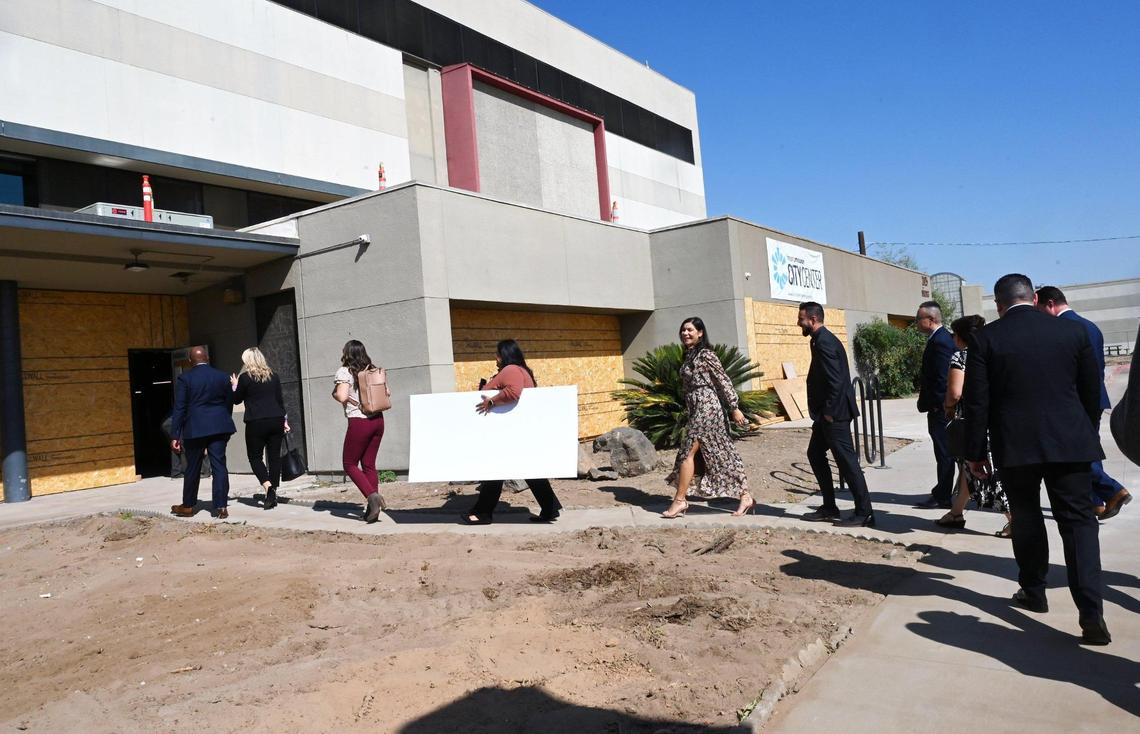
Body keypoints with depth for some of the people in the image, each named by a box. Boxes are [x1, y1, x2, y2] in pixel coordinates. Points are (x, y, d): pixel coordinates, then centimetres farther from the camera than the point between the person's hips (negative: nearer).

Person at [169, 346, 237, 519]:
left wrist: (175, 435, -5)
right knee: (219, 466, 1)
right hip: (219, 427, 2)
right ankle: (221, 506, -3)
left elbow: (179, 408, -7)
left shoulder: (184, 378, -5)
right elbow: (229, 403, 11)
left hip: (195, 428, -2)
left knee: (193, 468, 10)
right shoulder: (222, 376, 5)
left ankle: (188, 506, 23)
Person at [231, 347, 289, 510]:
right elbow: (280, 399, 11)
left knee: (255, 456, 6)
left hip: (256, 423, -4)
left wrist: (234, 386, 25)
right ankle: (273, 495, 9)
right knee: (274, 456, 7)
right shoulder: (273, 376, 10)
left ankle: (268, 486, -15)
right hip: (276, 420, 4)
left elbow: (237, 400, 7)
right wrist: (284, 420, 15)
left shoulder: (245, 377, -3)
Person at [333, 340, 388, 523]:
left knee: (349, 464, 8)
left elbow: (342, 397, -19)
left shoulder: (344, 372, -7)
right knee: (369, 464, 12)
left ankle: (372, 496, -12)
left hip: (359, 422, -6)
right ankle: (372, 508, 9)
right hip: (377, 419, 6)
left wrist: (335, 393, 1)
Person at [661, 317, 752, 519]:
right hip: (697, 409, 9)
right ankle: (745, 497, 14)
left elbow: (724, 381, -11)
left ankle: (679, 501, -1)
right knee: (722, 455, 9)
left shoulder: (706, 355, -10)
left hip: (706, 408, -9)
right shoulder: (689, 356, 15)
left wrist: (735, 408, -13)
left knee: (688, 453, -8)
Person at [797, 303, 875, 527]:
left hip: (834, 414, -11)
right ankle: (829, 507, 25)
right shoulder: (823, 339, 14)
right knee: (815, 454, 17)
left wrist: (829, 412, -18)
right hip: (826, 413, 11)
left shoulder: (824, 342, -18)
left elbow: (835, 380, -24)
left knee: (846, 460, -5)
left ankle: (864, 513, 3)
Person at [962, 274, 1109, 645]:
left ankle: (1033, 592, 27)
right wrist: (1088, 436, 22)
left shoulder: (986, 338, -6)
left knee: (1026, 518, 16)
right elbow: (1092, 392, 8)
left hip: (1016, 446, -1)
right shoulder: (1073, 330, 3)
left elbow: (976, 402, -7)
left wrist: (975, 452, 2)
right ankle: (1092, 613, -5)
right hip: (1070, 443, 2)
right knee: (1078, 521, 3)